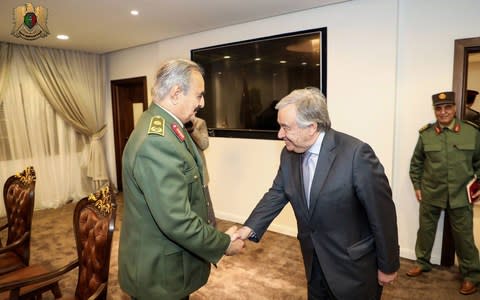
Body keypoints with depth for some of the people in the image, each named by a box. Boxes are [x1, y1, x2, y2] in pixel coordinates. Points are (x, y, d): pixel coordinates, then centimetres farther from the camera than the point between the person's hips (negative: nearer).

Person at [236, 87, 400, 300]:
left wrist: (388, 266, -9)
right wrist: (249, 228, -10)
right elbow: (276, 194, 2)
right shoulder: (289, 154, -6)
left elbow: (382, 214, -18)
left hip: (353, 266, -5)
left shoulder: (356, 154, -25)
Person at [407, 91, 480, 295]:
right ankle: (422, 262, 34)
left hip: (460, 196, -1)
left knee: (464, 236, 9)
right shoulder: (425, 134, -4)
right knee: (425, 230, 14)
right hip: (430, 194, 1)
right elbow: (416, 163, 6)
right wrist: (417, 186, 4)